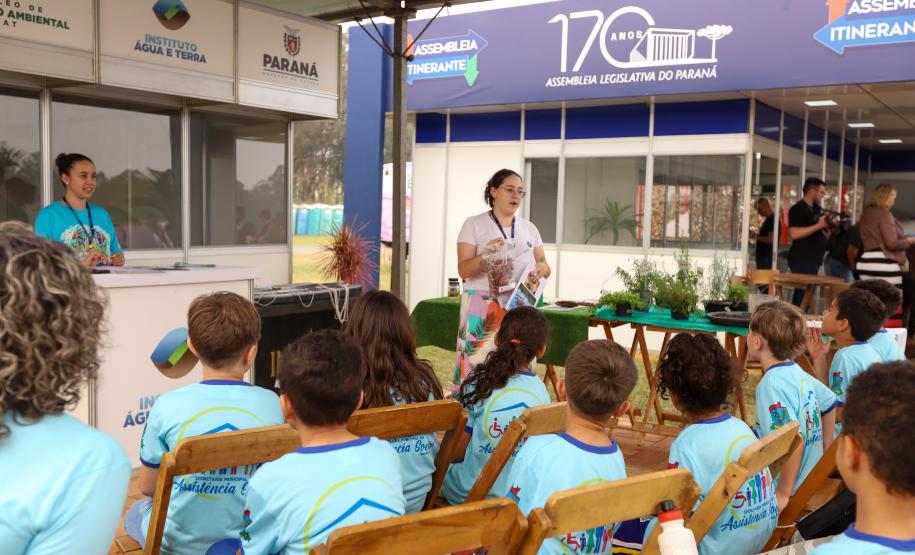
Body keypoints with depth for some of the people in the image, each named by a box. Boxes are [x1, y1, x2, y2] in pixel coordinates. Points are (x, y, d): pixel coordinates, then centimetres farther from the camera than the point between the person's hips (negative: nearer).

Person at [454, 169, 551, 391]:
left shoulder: (529, 228, 15)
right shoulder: (474, 224, 0)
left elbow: (542, 263, 16)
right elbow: (463, 270, -6)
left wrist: (543, 268, -8)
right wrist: (486, 255, -25)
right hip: (484, 306, -4)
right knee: (478, 363, -8)